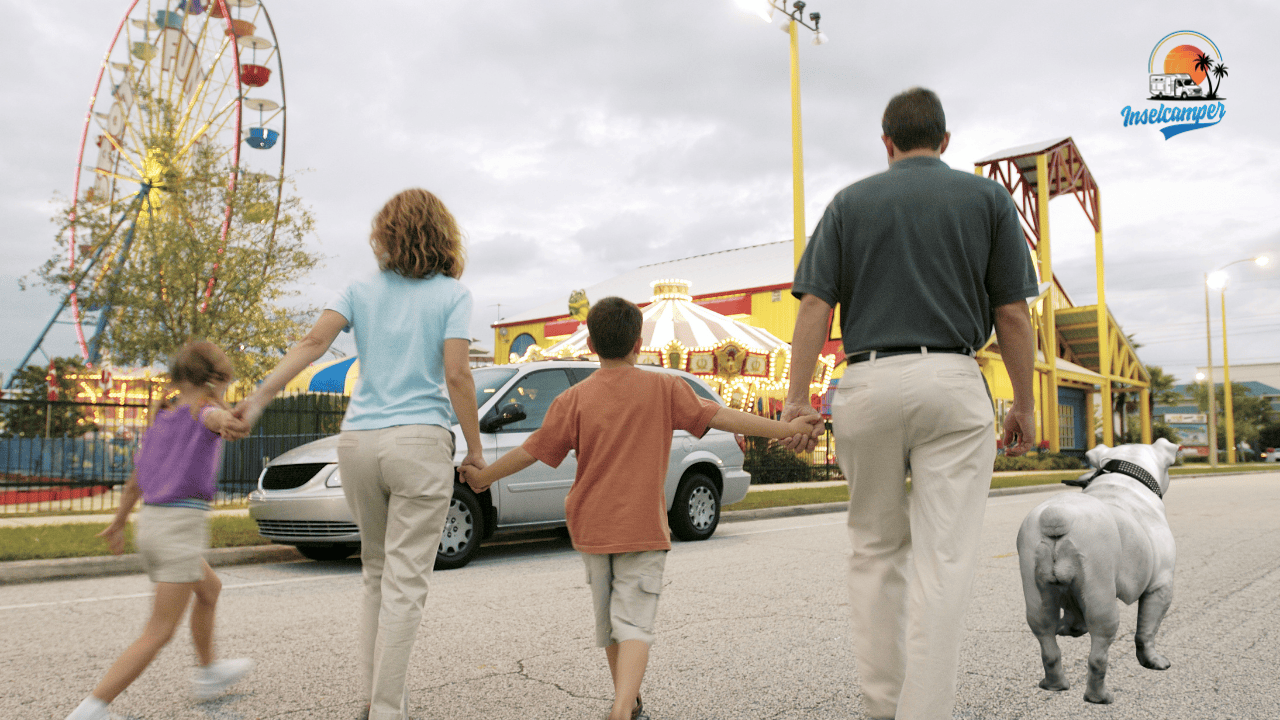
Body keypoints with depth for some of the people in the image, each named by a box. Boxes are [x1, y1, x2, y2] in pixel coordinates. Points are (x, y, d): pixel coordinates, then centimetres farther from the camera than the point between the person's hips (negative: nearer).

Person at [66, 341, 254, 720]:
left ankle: (209, 673, 39)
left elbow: (135, 480, 23)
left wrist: (118, 524, 35)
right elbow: (214, 417, -33)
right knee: (159, 632, -4)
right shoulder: (204, 412, -6)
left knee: (210, 589, 28)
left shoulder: (159, 419, 16)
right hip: (184, 522, -9)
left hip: (151, 520, 9)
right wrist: (228, 422, -57)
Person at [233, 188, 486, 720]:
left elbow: (314, 342, -4)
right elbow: (456, 376, -8)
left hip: (357, 441, 4)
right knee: (404, 583, 0)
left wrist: (260, 396, -6)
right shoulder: (452, 293, 1)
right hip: (419, 441, -4)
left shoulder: (360, 290, 11)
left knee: (377, 573, 18)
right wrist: (475, 448, -1)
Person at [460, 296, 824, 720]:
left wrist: (484, 476, 18)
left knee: (609, 621, 17)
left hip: (592, 528, 2)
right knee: (634, 622, -3)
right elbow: (720, 417, -5)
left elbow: (531, 451, 2)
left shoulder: (573, 400, -3)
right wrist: (786, 428, 1)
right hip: (644, 528, -2)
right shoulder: (664, 389, -4)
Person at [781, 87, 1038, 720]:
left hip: (867, 383, 1)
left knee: (876, 548, 14)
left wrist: (796, 397, 0)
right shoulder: (988, 198, 10)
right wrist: (1024, 404, 12)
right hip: (952, 383, -1)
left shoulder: (850, 202, 11)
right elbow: (1012, 314, 5)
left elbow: (815, 305, 0)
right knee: (943, 559, 0)